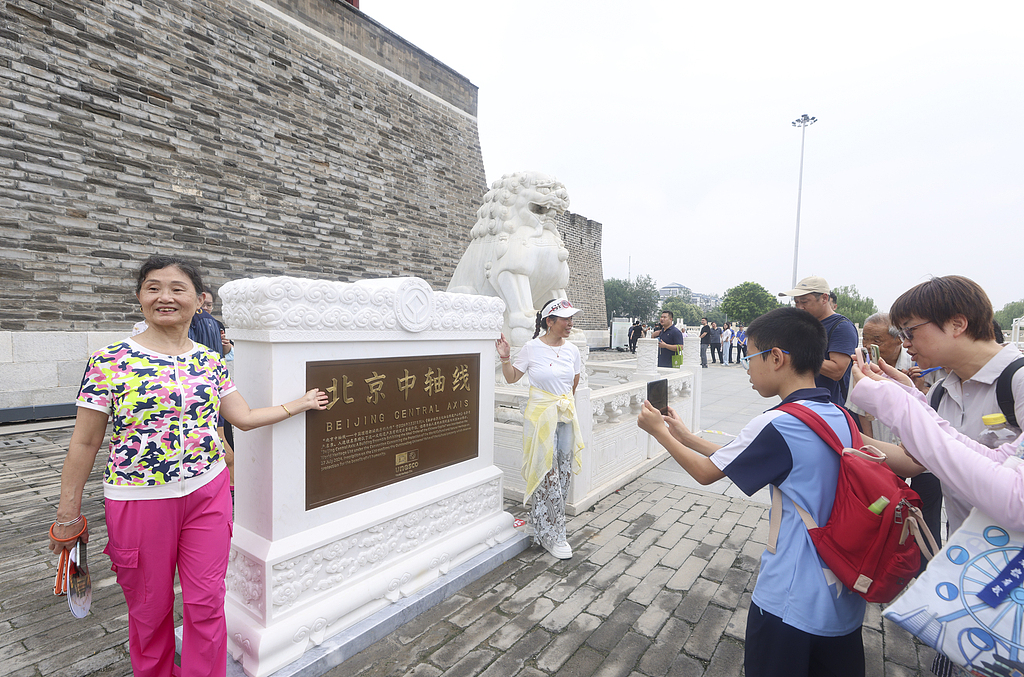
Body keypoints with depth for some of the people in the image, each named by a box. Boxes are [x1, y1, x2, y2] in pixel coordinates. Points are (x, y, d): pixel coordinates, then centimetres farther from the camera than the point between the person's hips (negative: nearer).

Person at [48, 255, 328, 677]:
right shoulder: (109, 361, -9)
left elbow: (245, 417, 7)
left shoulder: (211, 361, 0)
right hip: (139, 500, -2)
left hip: (208, 493, 2)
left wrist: (298, 405, 10)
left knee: (207, 603, 12)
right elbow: (84, 443, -4)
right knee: (150, 608, 18)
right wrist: (68, 514, 0)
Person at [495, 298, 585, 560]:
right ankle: (551, 535, 13)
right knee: (547, 474, -3)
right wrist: (505, 358, -14)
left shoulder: (572, 350, 4)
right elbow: (512, 378, 0)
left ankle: (543, 524, 29)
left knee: (563, 473, 9)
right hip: (540, 416, -5)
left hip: (567, 415, 5)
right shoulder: (531, 348, -8)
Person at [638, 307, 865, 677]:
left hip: (791, 606, -7)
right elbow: (741, 460, 7)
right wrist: (685, 436, 11)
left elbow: (706, 472, -10)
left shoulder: (775, 425, -25)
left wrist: (660, 431, 3)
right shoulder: (840, 417, 0)